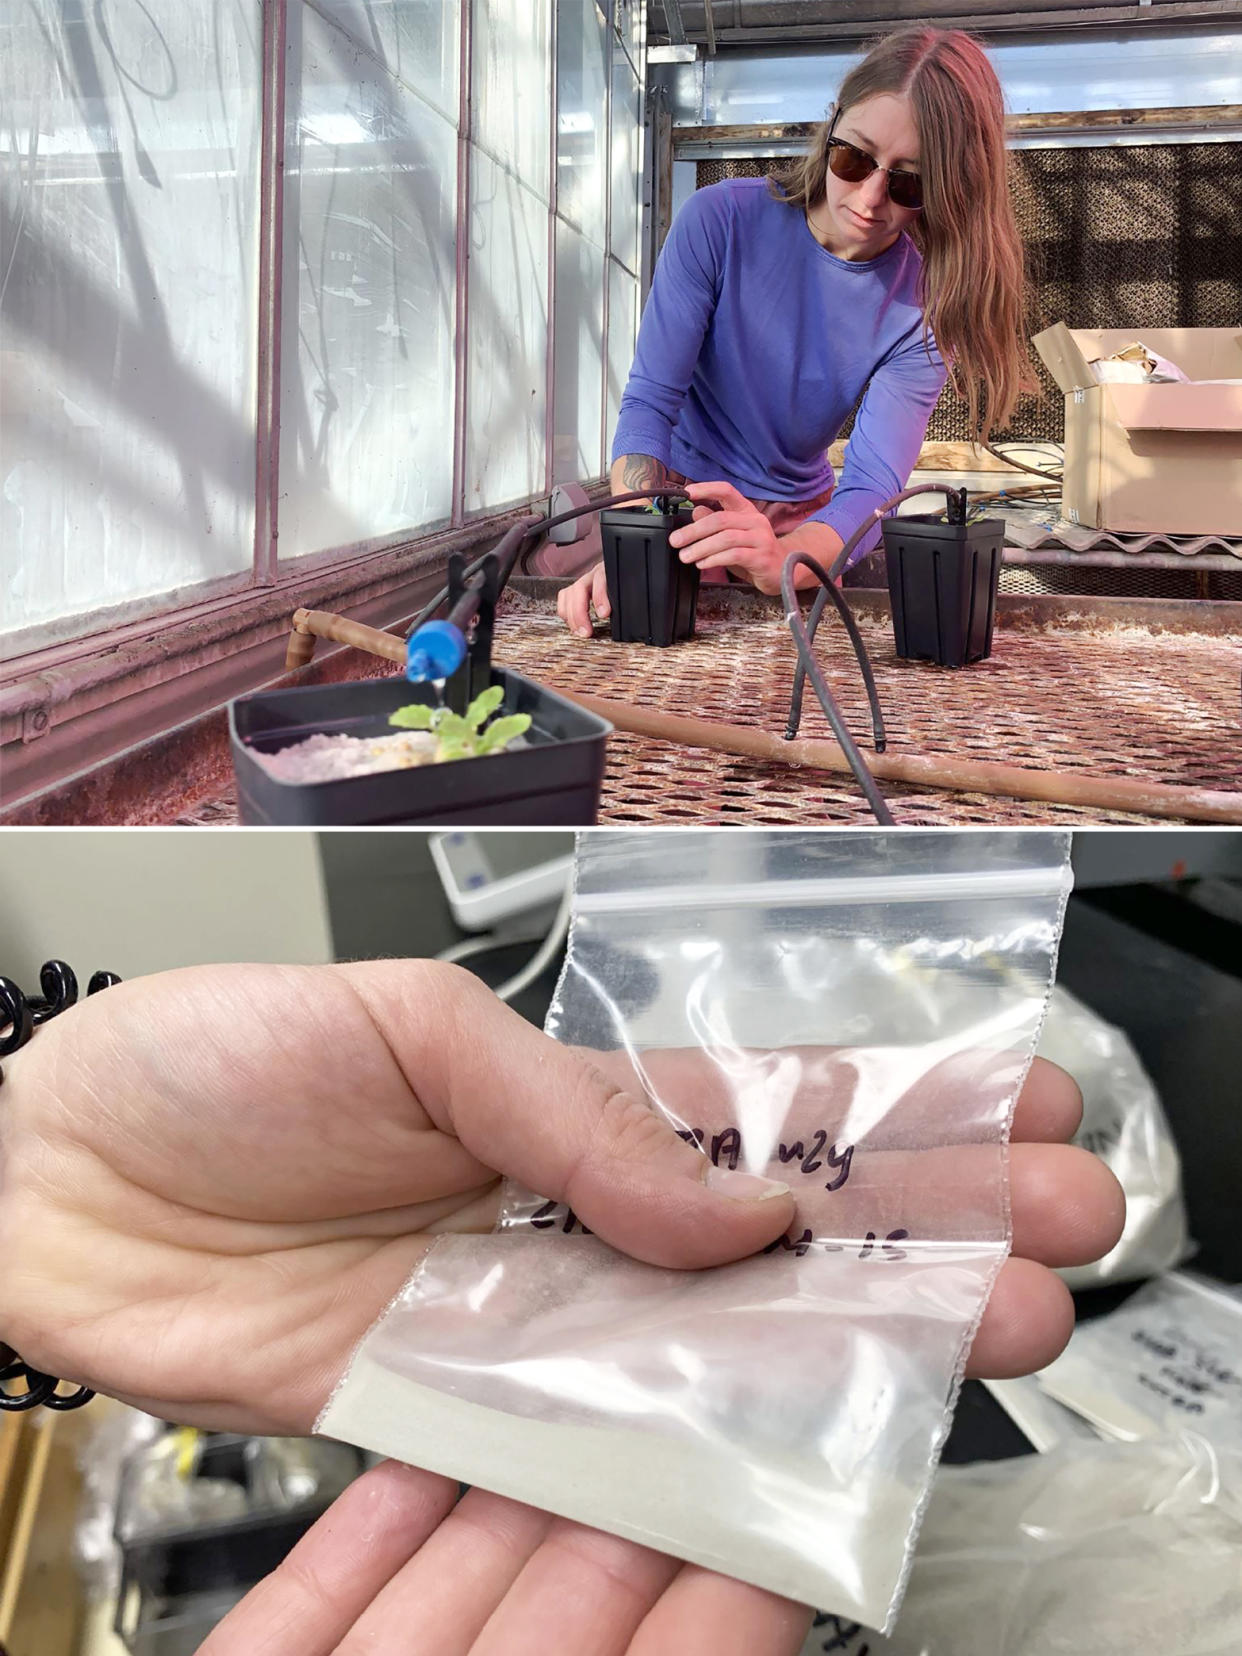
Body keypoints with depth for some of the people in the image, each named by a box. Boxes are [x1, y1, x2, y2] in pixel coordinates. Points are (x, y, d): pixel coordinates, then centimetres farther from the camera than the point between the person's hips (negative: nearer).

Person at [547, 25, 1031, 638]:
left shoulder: (923, 311, -13)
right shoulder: (720, 220, -15)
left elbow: (871, 487, -23)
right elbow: (649, 403, -18)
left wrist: (778, 561, -48)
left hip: (799, 520, 0)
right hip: (678, 495, 0)